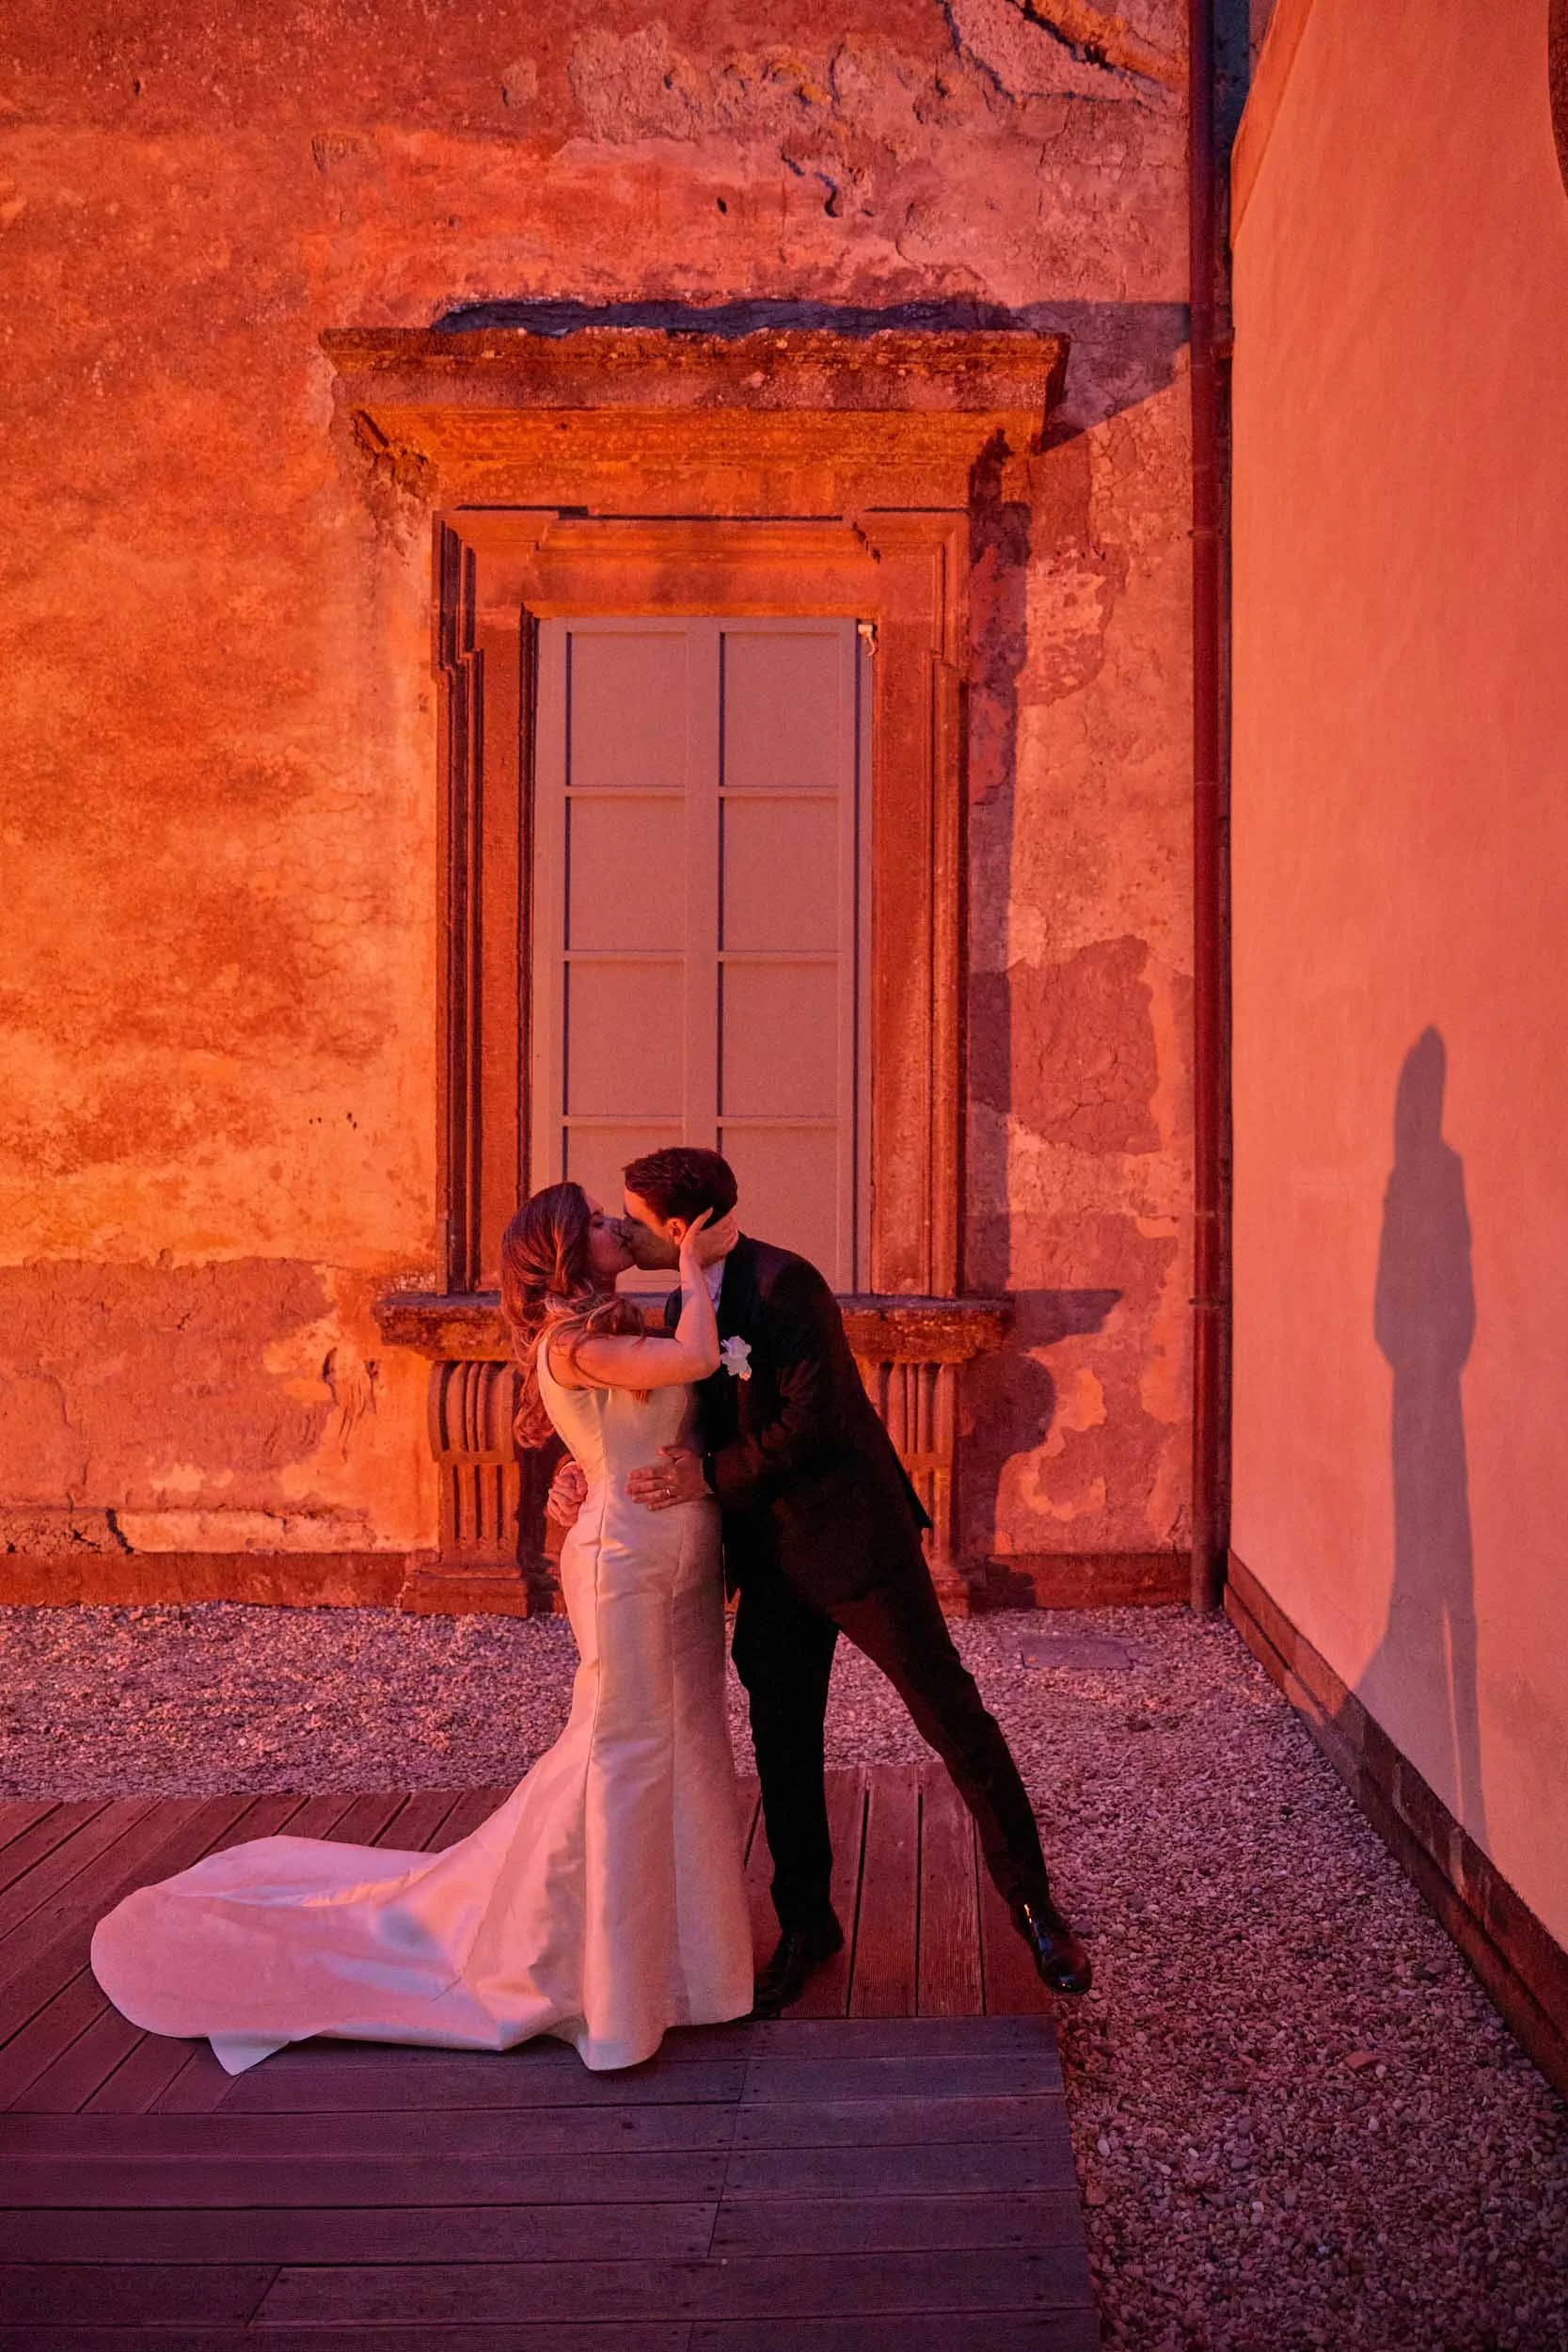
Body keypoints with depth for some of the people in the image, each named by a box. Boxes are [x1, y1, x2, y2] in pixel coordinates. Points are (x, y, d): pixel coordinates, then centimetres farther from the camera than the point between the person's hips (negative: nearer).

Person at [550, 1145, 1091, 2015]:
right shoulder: (686, 1302, 7)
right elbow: (671, 1414, 17)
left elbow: (815, 1420, -26)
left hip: (854, 1539, -8)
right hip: (772, 1560, 8)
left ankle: (1031, 1903, 18)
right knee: (782, 1747, 14)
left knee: (952, 1717, 1)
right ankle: (805, 1925, 31)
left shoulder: (782, 1283, -20)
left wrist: (713, 1475, -20)